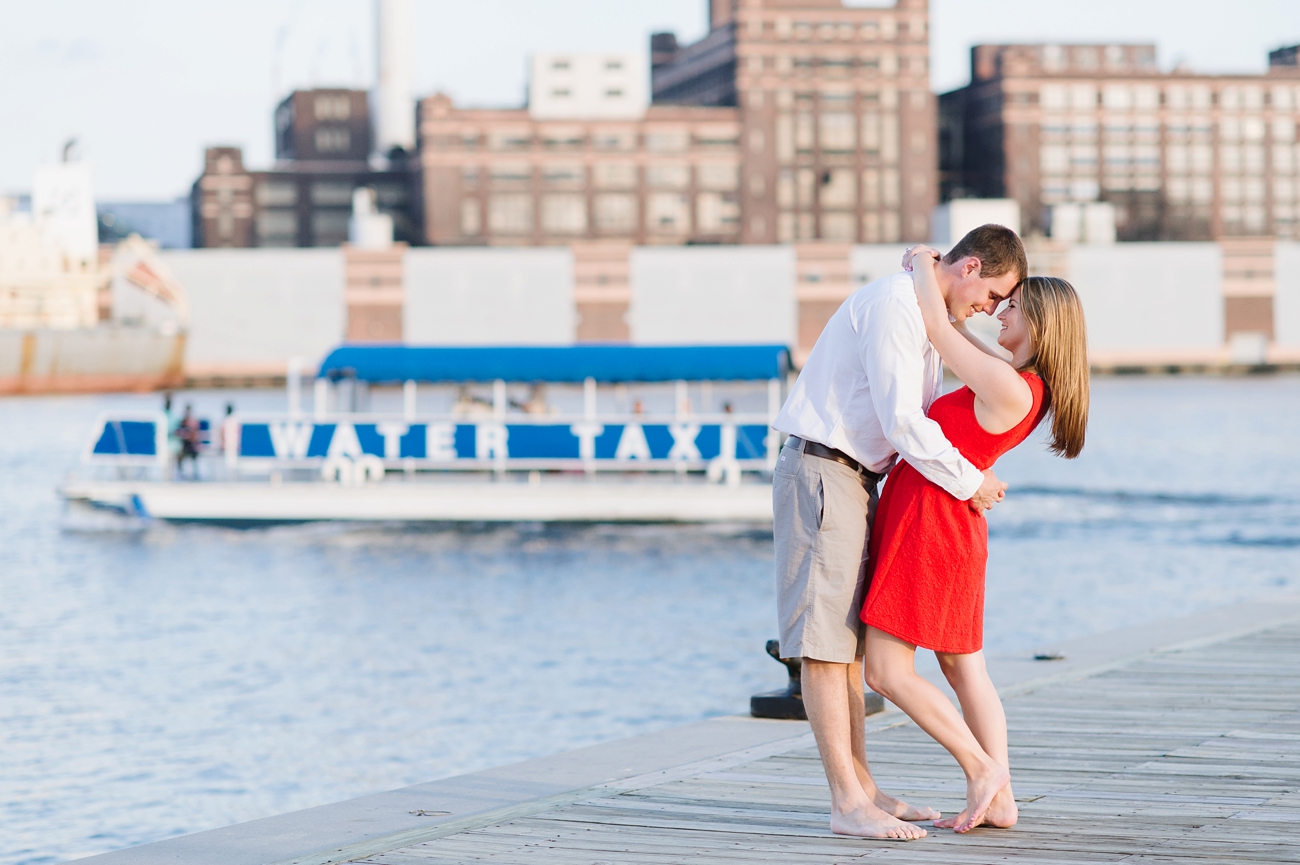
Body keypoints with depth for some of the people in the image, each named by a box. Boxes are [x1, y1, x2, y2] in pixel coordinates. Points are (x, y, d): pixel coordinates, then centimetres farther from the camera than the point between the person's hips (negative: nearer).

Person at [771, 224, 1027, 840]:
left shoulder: (923, 314, 17)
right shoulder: (893, 302, -16)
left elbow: (923, 414, 24)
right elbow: (902, 422, -20)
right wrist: (969, 483, -11)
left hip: (855, 478, 10)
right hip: (821, 471, -10)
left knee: (850, 641, 10)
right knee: (825, 642, -10)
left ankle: (861, 788, 14)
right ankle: (846, 804, -13)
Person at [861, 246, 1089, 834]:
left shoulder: (1009, 388, -22)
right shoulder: (1029, 384, 6)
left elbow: (937, 328, -20)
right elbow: (955, 335, 22)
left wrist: (925, 264, -5)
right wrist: (927, 280, 15)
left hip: (927, 521, -10)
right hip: (954, 528, 10)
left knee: (886, 673, -5)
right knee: (965, 670, 12)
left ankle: (982, 768, -1)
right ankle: (1000, 800, 12)